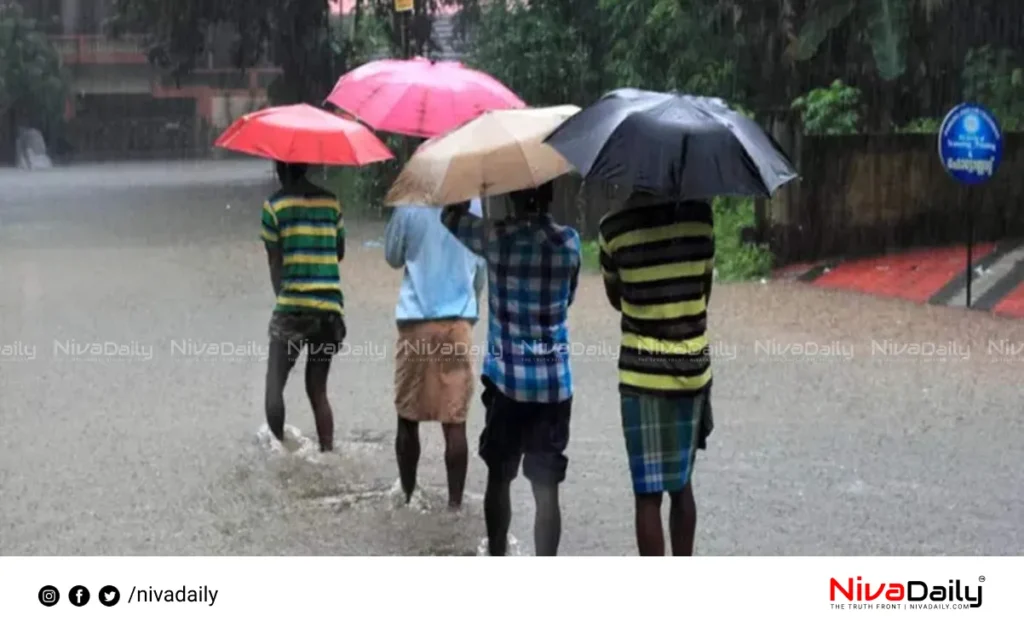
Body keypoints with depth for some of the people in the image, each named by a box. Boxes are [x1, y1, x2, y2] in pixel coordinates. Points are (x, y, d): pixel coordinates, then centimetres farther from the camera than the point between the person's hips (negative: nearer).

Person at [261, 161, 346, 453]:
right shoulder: (330, 202, 8)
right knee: (318, 390, 11)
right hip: (331, 308, 4)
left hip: (292, 308, -4)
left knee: (274, 385, 1)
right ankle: (328, 451, 7)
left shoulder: (274, 205, -2)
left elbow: (274, 262, -1)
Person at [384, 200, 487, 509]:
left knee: (408, 418, 12)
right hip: (458, 320, 1)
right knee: (455, 421, 1)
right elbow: (481, 266, 9)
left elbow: (393, 257, 7)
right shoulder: (473, 205, -1)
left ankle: (407, 497, 19)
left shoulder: (409, 207, -7)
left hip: (416, 322, -1)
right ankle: (455, 502, 0)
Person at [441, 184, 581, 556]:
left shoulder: (495, 238, -8)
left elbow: (451, 216, 11)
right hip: (553, 383, 0)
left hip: (505, 378, 0)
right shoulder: (569, 242, -5)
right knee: (546, 489, 0)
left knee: (499, 479, 16)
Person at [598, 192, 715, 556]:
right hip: (692, 367, 3)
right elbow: (705, 290, 7)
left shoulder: (615, 227, -9)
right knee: (681, 483, 17)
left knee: (648, 492, 1)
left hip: (641, 373, -3)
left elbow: (615, 298, 6)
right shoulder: (699, 215, -3)